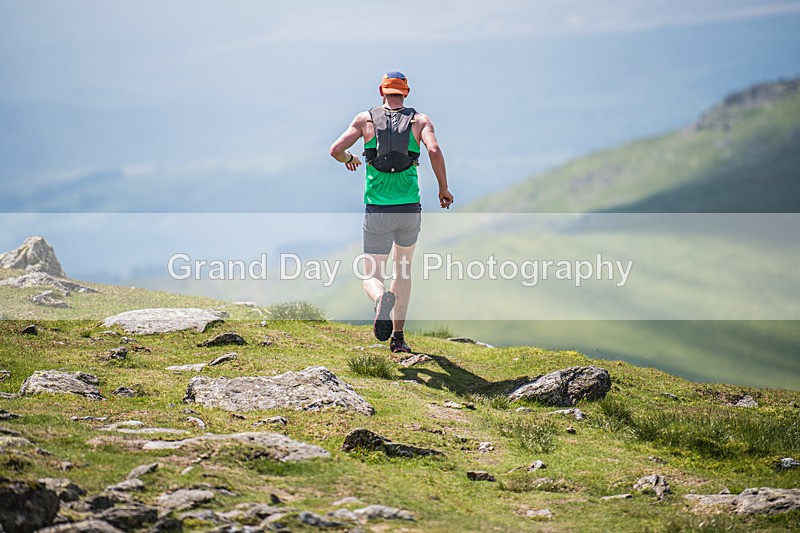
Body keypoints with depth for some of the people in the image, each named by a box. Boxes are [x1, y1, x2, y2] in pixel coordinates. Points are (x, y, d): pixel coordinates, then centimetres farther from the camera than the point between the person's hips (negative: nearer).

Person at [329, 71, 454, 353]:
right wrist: (444, 189, -1)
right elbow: (434, 150, -14)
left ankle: (382, 299, -34)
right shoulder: (420, 120, 4)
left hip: (377, 212, -1)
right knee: (403, 268, 25)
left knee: (371, 279, 4)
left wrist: (349, 159, 22)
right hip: (409, 209, 1)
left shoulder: (366, 119, 5)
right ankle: (398, 338, 22)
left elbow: (335, 150, -2)